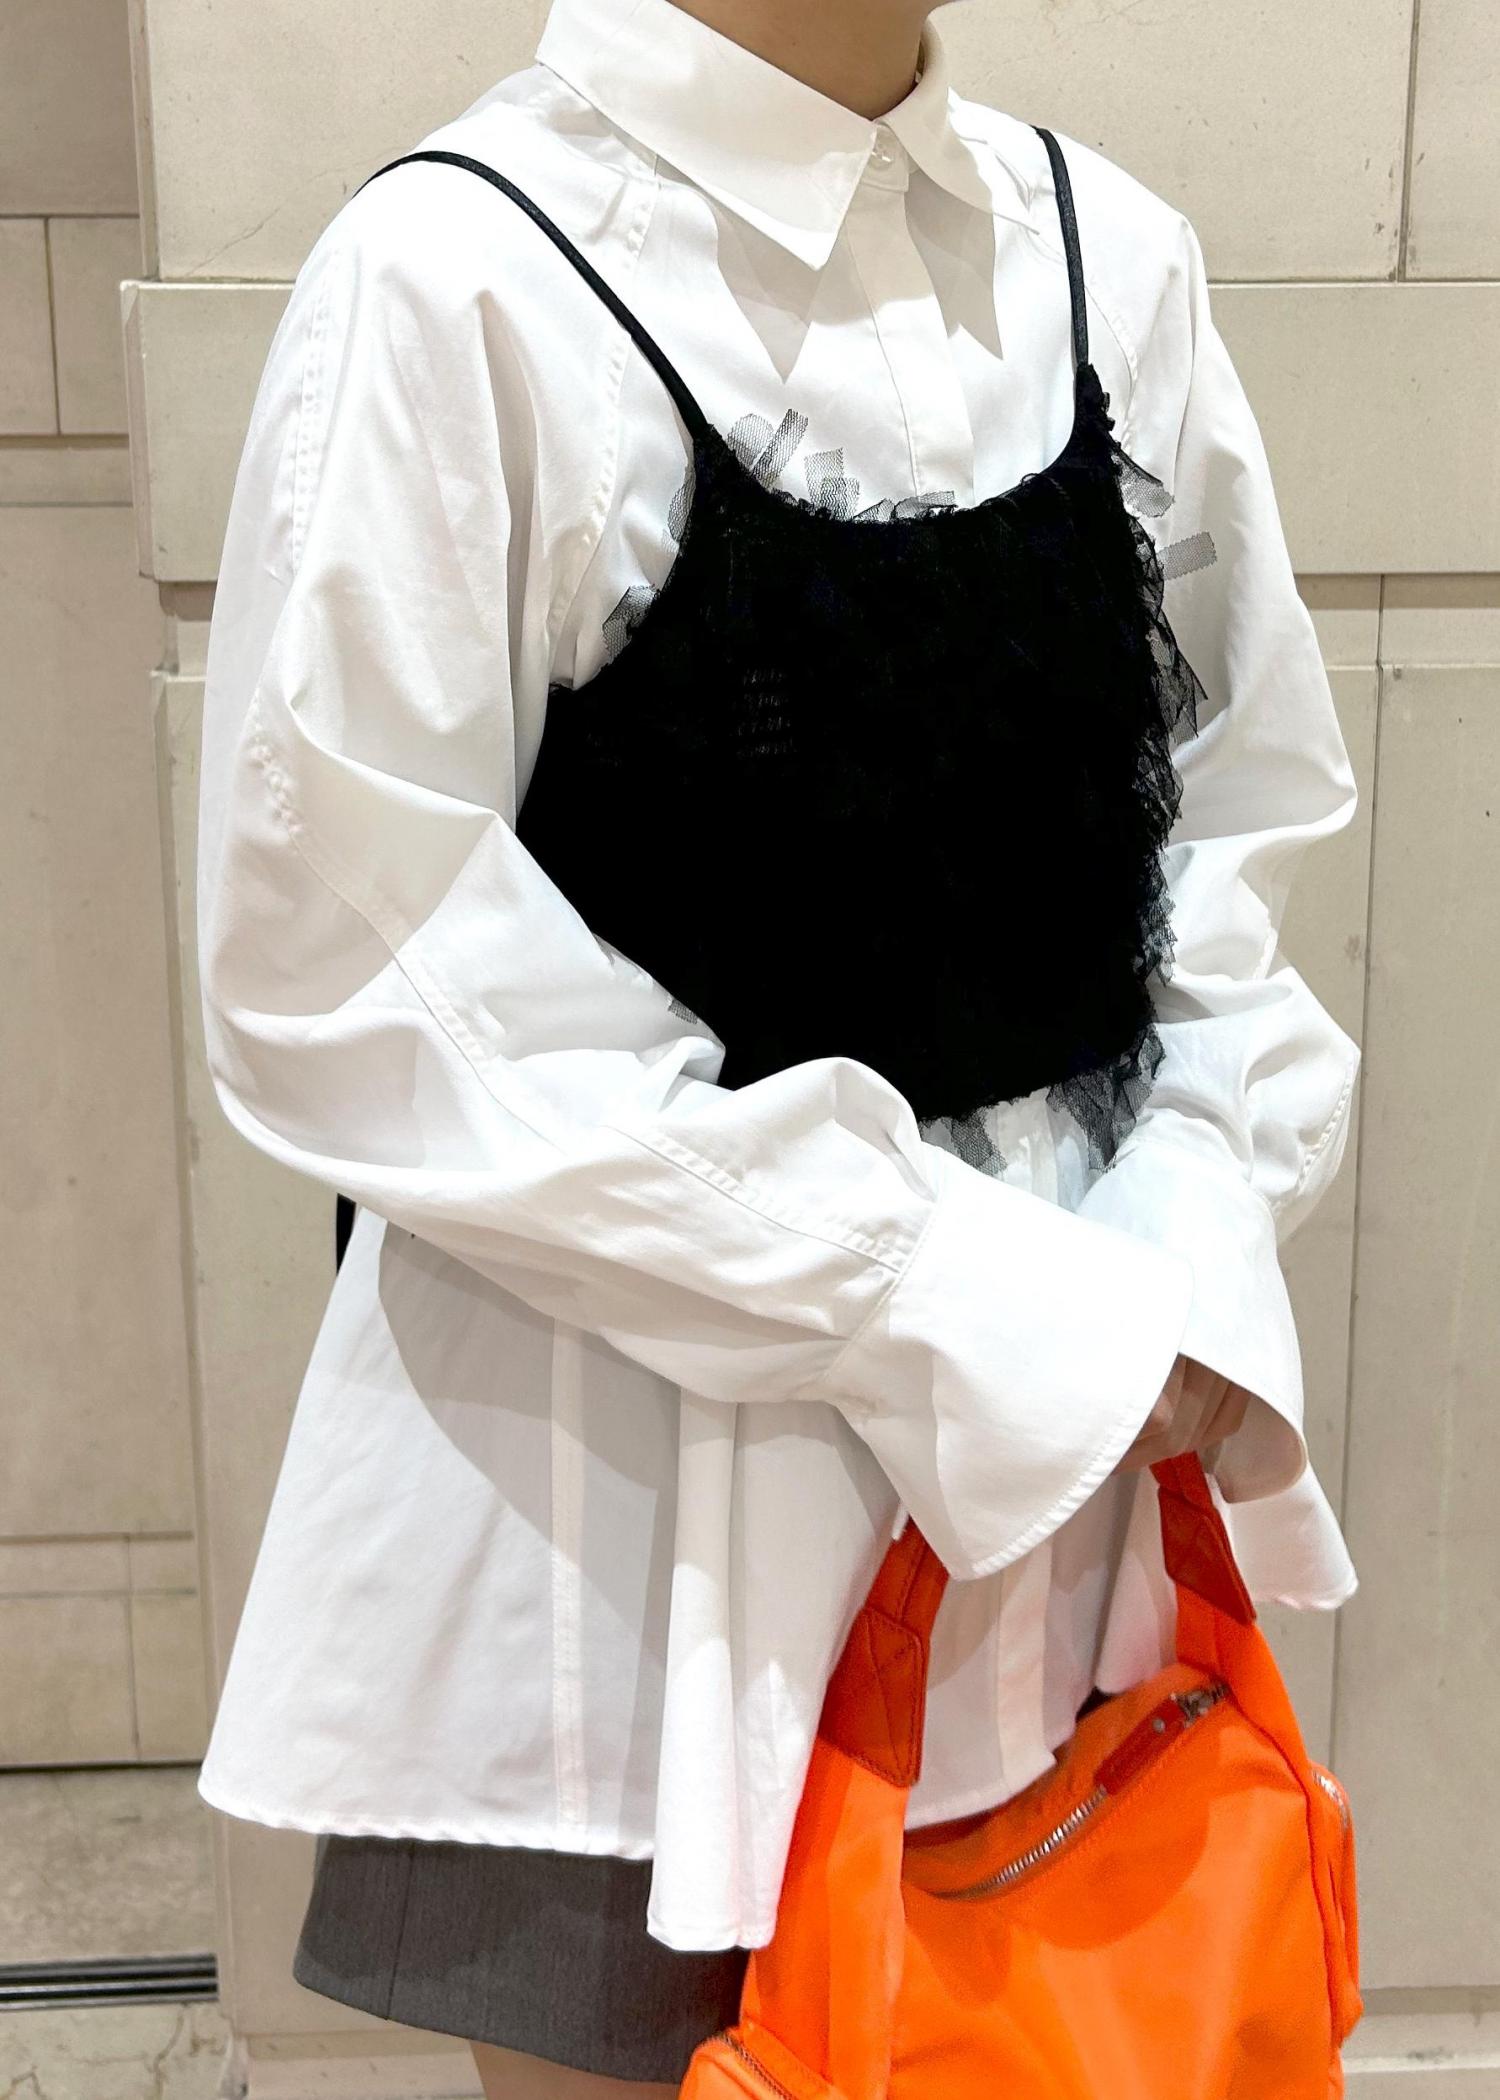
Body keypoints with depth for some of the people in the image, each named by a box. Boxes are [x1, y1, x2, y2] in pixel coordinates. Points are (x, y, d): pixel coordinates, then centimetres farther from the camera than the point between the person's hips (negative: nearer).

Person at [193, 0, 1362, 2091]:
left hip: (1075, 1429, 5)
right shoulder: (458, 284, -13)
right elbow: (350, 976, -16)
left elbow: (1241, 805, 10)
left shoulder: (1108, 255, 3)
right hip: (623, 1462, -4)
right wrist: (957, 1304, -16)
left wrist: (1192, 1259, -5)